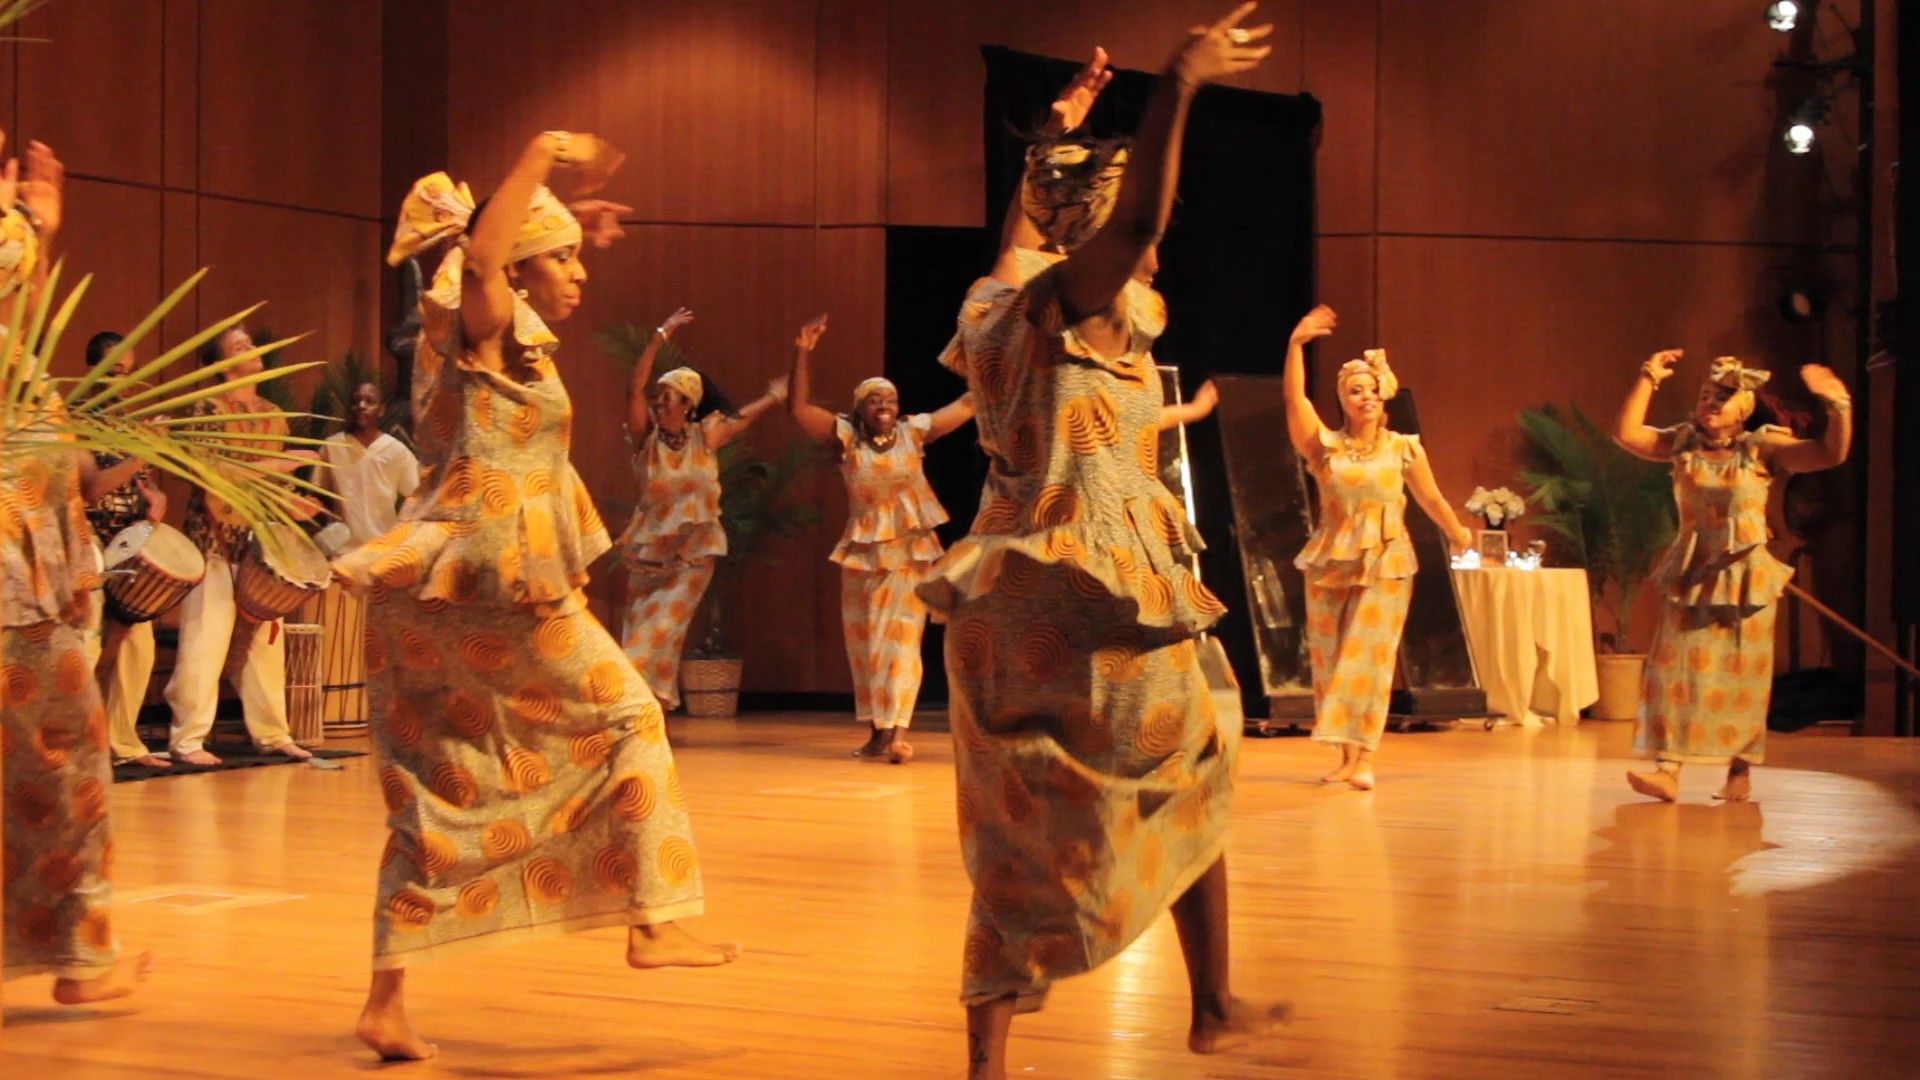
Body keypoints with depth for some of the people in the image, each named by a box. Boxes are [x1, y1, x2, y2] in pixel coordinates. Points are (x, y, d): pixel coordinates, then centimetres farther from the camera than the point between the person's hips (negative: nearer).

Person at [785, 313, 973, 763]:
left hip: (911, 550, -2)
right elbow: (798, 408, -12)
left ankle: (898, 731, -16)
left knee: (901, 635, -9)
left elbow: (967, 404, 2)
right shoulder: (846, 437, -3)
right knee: (863, 640, 7)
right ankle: (876, 731, 17)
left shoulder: (913, 431, -2)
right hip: (863, 551, 2)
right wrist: (802, 353, -22)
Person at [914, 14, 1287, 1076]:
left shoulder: (1002, 301, 11)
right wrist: (1177, 86, -29)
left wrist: (1057, 132, 41)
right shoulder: (1082, 302, -11)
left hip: (1006, 607, 7)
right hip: (1097, 598, -7)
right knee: (1188, 788, 14)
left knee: (1016, 833, 10)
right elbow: (1140, 213, -31)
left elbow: (1019, 230, 34)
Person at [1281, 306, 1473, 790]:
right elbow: (1295, 399, -10)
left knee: (1370, 655, -8)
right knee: (1329, 657, 2)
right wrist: (1296, 344, -19)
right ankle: (1346, 757, 9)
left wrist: (1460, 537, 24)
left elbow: (1431, 499, 14)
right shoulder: (1325, 446, 2)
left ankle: (1363, 759, -10)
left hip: (1386, 563, -2)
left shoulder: (1404, 448, 3)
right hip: (1331, 562, 2)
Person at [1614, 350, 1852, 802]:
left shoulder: (1761, 447, -4)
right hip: (1690, 577, 2)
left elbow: (1832, 454, -13)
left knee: (1741, 679, 3)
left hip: (1744, 578, -2)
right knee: (1677, 670, -5)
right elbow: (1626, 433, 0)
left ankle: (1740, 774, 13)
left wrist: (1839, 407, -28)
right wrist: (1648, 379, 0)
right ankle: (1668, 771, -8)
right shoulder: (1682, 443, 6)